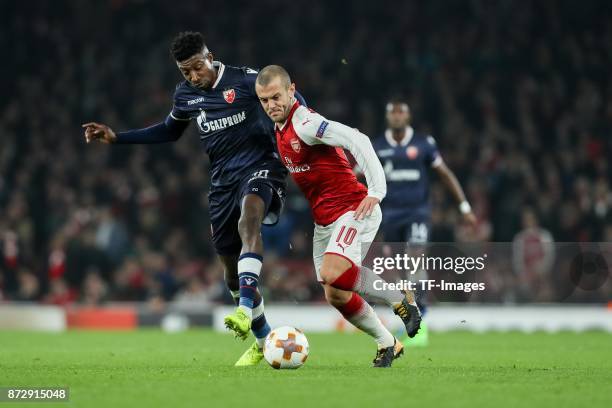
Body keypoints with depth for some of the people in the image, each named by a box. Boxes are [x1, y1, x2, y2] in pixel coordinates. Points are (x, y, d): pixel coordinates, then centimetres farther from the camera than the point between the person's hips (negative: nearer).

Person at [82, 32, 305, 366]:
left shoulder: (246, 80, -8)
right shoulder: (185, 95, 10)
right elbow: (169, 131, 27)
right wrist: (116, 137, 21)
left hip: (259, 168, -6)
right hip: (222, 181, 6)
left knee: (248, 220, -39)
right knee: (232, 272, 7)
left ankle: (245, 310, -53)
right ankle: (263, 339, 27)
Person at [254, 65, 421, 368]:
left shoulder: (305, 123, -17)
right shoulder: (281, 127, 11)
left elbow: (356, 141, -27)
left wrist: (376, 190, -33)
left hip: (352, 209, -9)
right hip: (324, 221, 9)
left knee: (333, 274, -31)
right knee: (335, 296, 6)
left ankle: (403, 300, -11)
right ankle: (387, 344, 24)